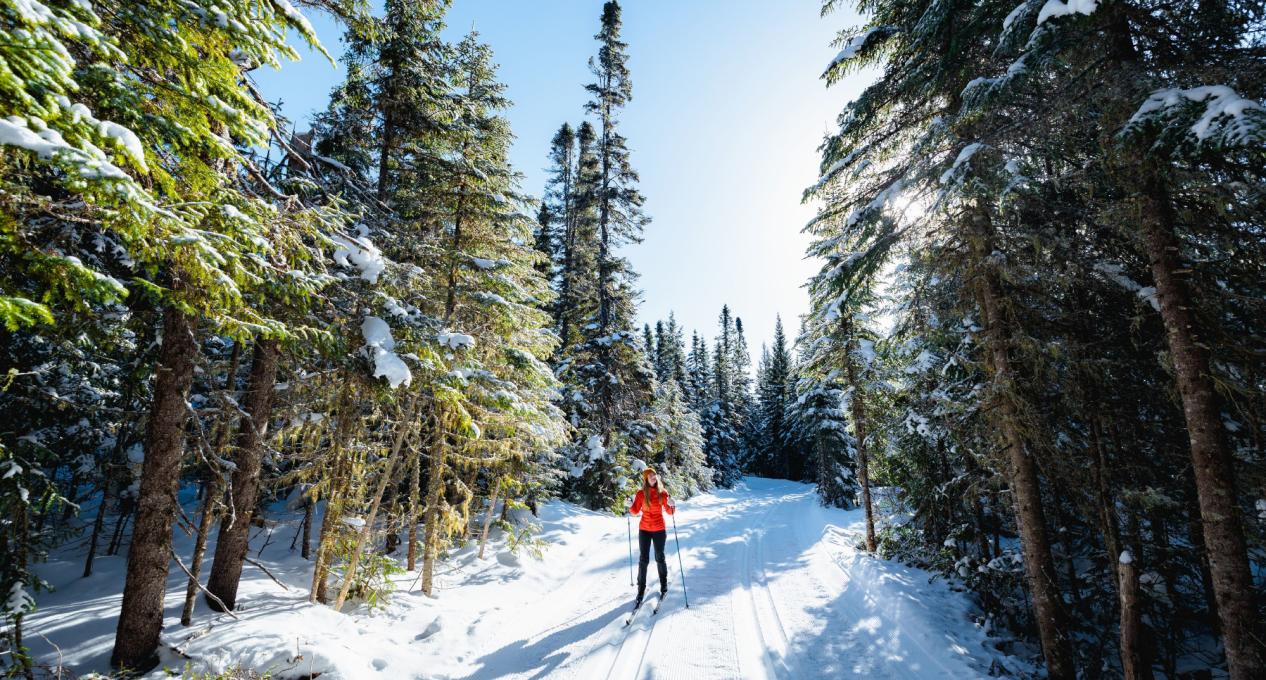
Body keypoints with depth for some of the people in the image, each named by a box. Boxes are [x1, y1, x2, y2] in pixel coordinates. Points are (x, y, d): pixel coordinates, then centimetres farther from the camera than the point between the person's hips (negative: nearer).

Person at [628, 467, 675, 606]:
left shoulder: (662, 493, -5)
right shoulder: (641, 494, -5)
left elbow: (669, 512, -3)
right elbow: (635, 511, -1)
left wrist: (672, 506, -24)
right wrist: (630, 506, -21)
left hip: (659, 530, 0)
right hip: (644, 530, 0)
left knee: (660, 557, 11)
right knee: (643, 559, 2)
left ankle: (664, 583, 32)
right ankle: (641, 588, 14)